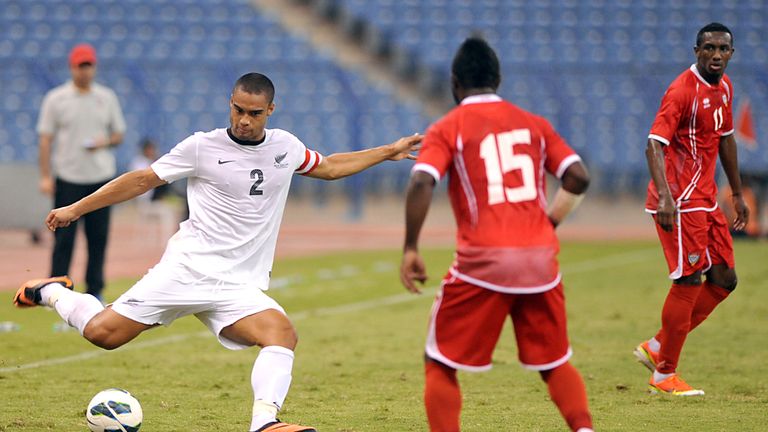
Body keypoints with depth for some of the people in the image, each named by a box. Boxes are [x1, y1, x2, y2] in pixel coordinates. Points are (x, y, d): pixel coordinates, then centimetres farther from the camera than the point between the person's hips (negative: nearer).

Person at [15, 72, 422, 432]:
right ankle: (53, 293, 20)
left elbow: (329, 167, 30)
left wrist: (388, 152, 28)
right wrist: (75, 209, 8)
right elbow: (144, 179, 6)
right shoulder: (202, 148, -2)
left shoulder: (285, 147, 10)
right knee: (102, 333, -10)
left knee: (282, 334, -26)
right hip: (187, 267, -3)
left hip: (239, 285, 3)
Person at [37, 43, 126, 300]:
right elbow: (45, 139, 0)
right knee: (64, 237, -3)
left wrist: (106, 141, -9)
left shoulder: (107, 97, 9)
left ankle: (95, 291, 11)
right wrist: (45, 177, -8)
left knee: (98, 236, 3)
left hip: (101, 178, 3)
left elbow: (119, 134, 15)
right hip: (67, 178, -3)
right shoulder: (56, 99, 1)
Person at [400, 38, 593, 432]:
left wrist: (410, 248, -9)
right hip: (540, 259, 4)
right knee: (554, 363, 19)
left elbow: (421, 183, -13)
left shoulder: (447, 129, 3)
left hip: (483, 261, -4)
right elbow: (578, 177, 5)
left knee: (440, 364, 9)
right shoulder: (534, 124, 14)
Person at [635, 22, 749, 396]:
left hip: (705, 200, 9)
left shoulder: (724, 87, 11)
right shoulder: (683, 91, -16)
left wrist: (737, 194, 27)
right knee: (689, 281, -8)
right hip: (680, 202, -9)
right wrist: (665, 196, -37)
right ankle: (664, 375, 5)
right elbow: (654, 145, -25)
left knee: (723, 280, 9)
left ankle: (656, 348, 19)